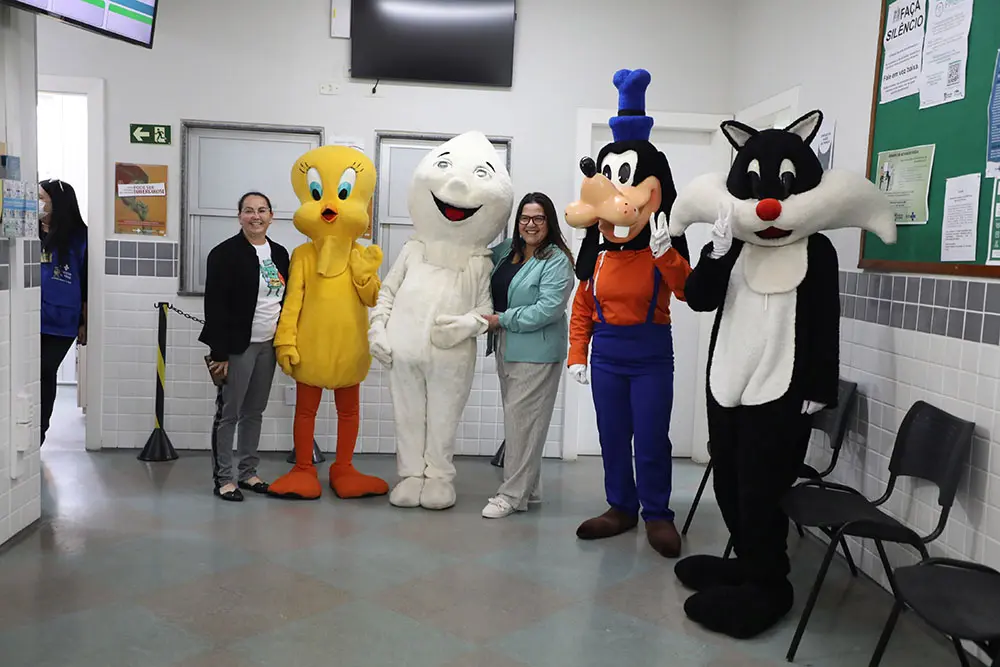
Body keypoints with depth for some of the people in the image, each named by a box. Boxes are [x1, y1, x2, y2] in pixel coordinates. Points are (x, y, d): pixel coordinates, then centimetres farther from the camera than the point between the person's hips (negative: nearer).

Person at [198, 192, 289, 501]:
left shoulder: (280, 253, 10)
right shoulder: (225, 253, -9)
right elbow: (215, 308, -13)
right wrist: (219, 354, -17)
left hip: (268, 345, 6)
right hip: (238, 346, -6)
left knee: (254, 412, 13)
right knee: (228, 413, 1)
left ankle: (248, 472, 23)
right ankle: (223, 478, 10)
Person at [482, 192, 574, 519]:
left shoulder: (556, 261, -11)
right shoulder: (506, 250, 9)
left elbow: (548, 309, -21)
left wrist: (502, 319, -18)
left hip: (536, 353, -8)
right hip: (506, 348, 8)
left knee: (522, 419, -5)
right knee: (514, 416, 15)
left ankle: (513, 495, 3)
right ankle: (527, 484, 29)